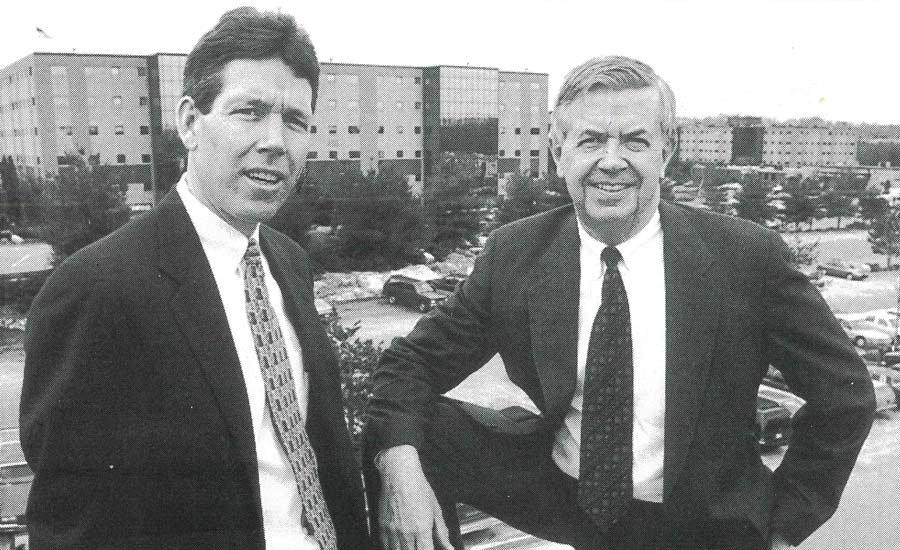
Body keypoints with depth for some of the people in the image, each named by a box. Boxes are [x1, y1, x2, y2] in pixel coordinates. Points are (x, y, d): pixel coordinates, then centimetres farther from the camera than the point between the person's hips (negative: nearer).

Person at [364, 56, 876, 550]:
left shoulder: (747, 256, -18)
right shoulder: (513, 254, -13)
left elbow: (846, 391, -8)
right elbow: (414, 360, -8)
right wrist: (399, 462, -27)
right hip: (553, 494, 1)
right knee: (416, 433, -12)